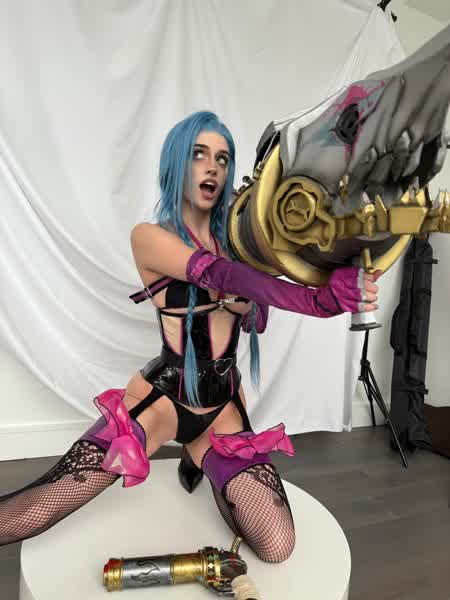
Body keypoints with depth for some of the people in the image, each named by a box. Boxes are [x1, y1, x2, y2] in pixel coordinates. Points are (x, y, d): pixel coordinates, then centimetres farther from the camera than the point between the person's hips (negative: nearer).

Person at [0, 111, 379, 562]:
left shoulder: (232, 238, 8)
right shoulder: (150, 236, -9)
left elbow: (257, 321, 3)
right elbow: (220, 275, -27)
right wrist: (318, 300, -37)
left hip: (224, 406, 5)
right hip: (162, 397, -4)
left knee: (277, 546, -8)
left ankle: (201, 457, 17)